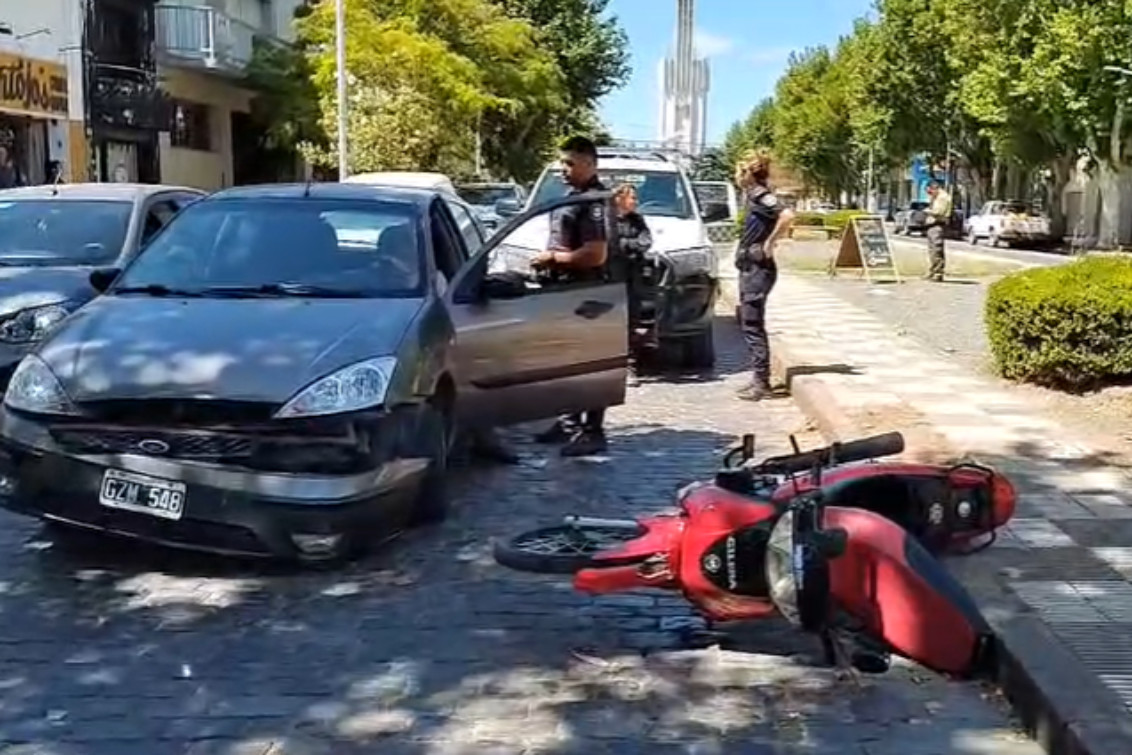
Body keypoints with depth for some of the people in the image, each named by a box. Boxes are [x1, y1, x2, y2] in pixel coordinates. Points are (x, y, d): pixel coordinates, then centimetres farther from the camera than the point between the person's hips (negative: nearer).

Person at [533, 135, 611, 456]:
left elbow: (595, 254, -25)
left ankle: (593, 431, -1)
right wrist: (550, 257, 10)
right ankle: (571, 420, 27)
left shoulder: (594, 200, -17)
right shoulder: (572, 196, 14)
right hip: (567, 288, 11)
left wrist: (553, 257, -15)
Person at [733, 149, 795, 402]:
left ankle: (761, 382, -4)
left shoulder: (760, 196, -15)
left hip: (758, 269, -10)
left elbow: (787, 215, -31)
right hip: (750, 268, 10)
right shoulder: (752, 196, 13)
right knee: (750, 324, 13)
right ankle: (760, 379, 19)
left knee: (753, 325, -7)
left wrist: (770, 242, -23)